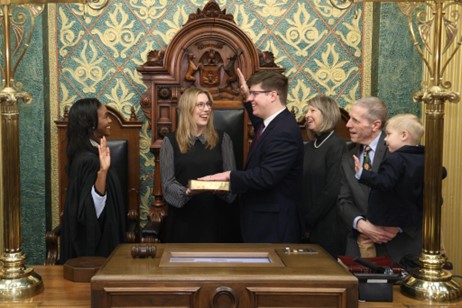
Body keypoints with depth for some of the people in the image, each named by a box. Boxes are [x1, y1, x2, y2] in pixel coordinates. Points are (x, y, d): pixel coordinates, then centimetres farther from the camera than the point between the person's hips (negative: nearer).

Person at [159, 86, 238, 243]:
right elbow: (168, 183, -2)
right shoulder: (171, 141, 1)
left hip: (217, 216, 1)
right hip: (184, 218, -1)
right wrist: (186, 192, -21)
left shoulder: (222, 139, 5)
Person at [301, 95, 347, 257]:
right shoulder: (309, 147, 10)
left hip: (328, 227, -6)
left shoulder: (337, 145, -11)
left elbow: (332, 191, -17)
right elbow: (303, 187, 9)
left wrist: (308, 222, -12)